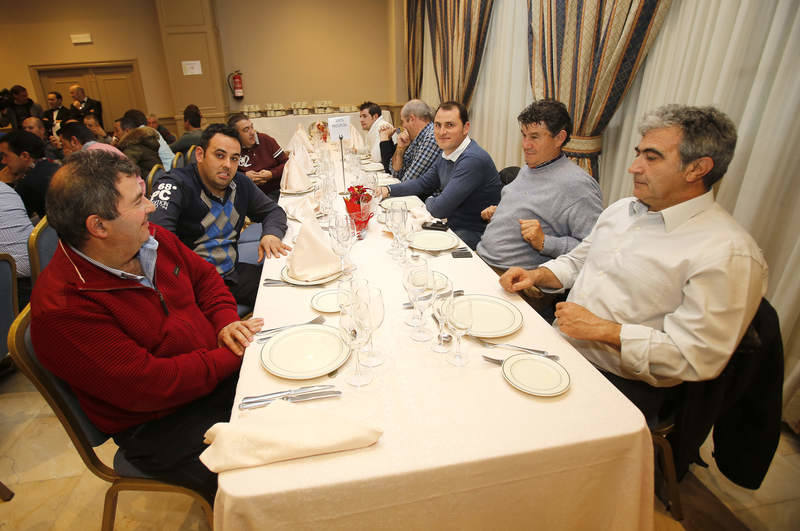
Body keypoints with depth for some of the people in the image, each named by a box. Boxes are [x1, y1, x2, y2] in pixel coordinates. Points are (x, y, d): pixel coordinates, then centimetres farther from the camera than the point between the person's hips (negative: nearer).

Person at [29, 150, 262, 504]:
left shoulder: (150, 239, -2)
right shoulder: (62, 309, -24)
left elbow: (203, 276, 12)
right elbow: (146, 386, -26)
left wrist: (226, 322, -7)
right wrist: (231, 355, -20)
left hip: (221, 372, 7)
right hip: (158, 427, -7)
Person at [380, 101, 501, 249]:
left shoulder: (474, 160, -25)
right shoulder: (446, 155, 7)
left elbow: (439, 209, -25)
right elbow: (423, 183, 20)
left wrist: (428, 201, -2)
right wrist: (388, 190, 7)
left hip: (473, 235, -9)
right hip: (451, 224, 9)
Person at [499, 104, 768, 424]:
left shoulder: (728, 253, -16)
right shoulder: (621, 209, 9)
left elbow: (697, 357, -20)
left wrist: (602, 329, -20)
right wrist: (537, 275, 0)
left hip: (622, 384, -7)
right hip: (560, 345, 7)